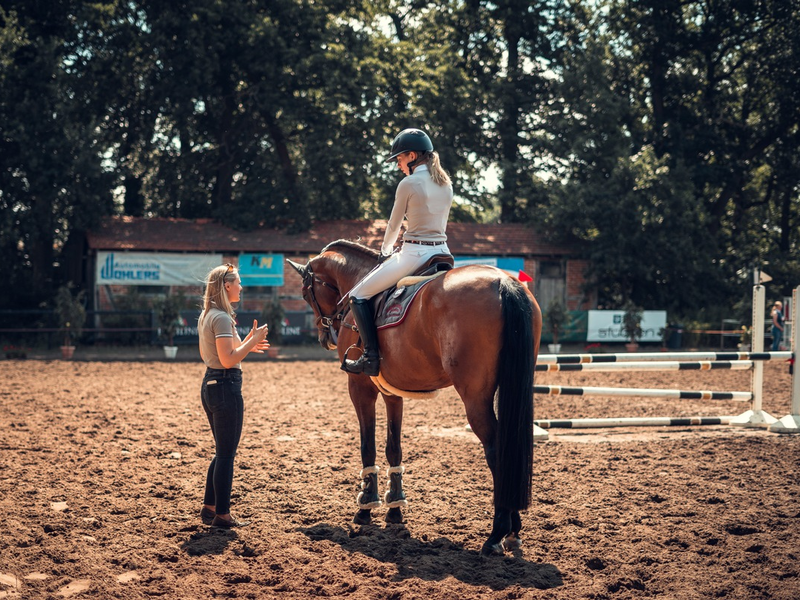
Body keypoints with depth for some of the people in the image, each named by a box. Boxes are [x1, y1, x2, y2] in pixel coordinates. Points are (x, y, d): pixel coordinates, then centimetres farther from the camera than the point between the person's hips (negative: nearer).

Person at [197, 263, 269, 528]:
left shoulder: (206, 316, 13)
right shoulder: (222, 318, -17)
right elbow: (228, 359, -23)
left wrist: (248, 343, 16)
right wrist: (253, 340, -13)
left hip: (210, 384, 10)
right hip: (226, 387, -10)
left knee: (222, 451, 19)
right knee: (226, 454, -1)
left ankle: (209, 507, 24)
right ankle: (222, 515, 5)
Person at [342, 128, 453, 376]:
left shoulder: (408, 184, -10)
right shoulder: (446, 184, 11)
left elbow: (394, 226, 0)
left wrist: (385, 251, 20)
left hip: (414, 254, -7)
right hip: (442, 251, 7)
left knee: (358, 296, 1)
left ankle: (371, 358, -8)